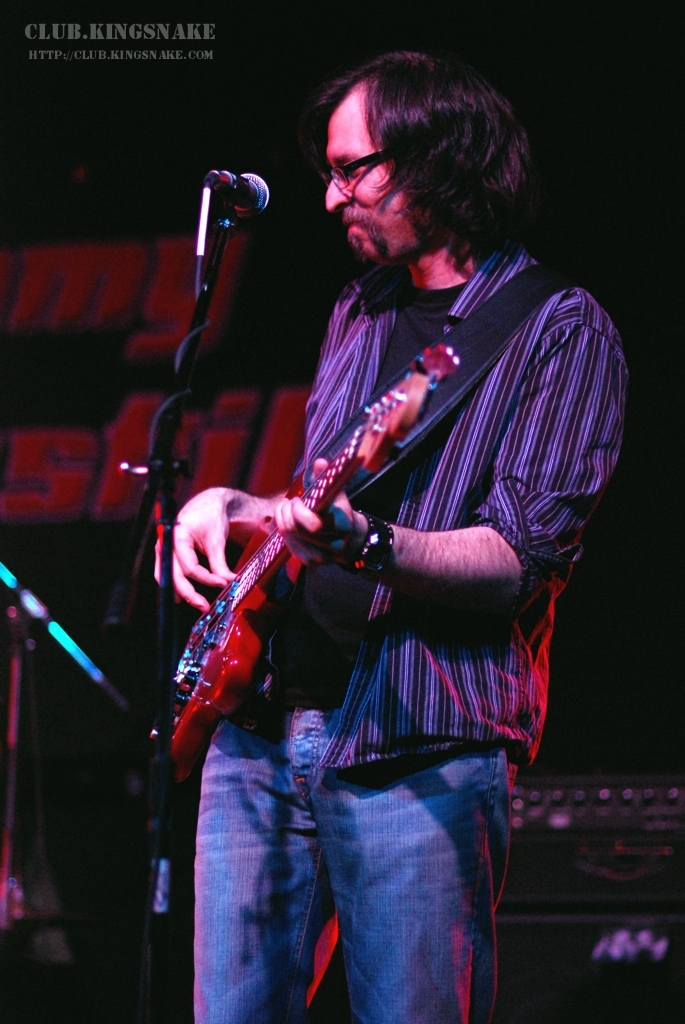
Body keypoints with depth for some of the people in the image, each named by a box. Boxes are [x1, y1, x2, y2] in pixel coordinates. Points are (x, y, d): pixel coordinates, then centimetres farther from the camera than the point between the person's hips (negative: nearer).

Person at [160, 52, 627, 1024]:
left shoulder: (559, 330, -4)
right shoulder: (360, 313, 19)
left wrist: (364, 545, -30)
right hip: (258, 728, 6)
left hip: (417, 754, -6)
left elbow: (519, 561, -14)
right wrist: (232, 506, 7)